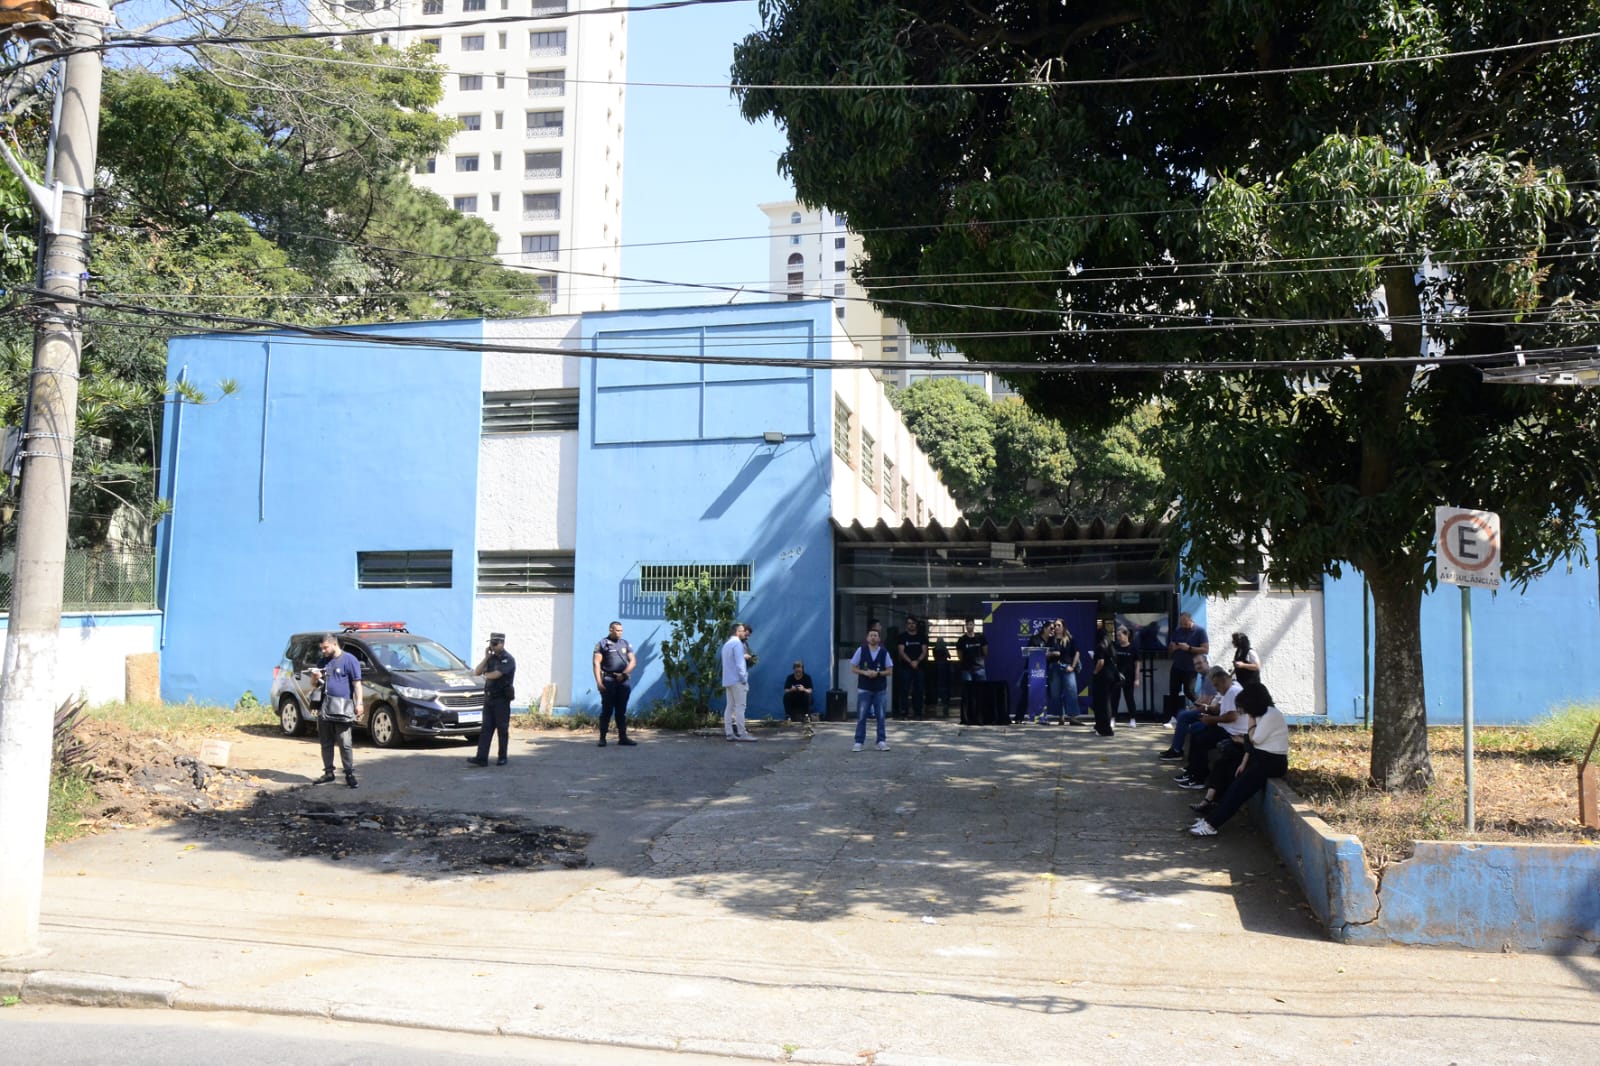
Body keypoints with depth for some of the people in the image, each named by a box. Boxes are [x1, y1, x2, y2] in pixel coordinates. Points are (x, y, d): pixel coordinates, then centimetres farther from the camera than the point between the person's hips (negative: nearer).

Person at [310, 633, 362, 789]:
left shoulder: (349, 660, -3)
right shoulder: (324, 661, 17)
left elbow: (357, 683, -7)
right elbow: (314, 684, 23)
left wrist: (359, 703, -15)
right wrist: (315, 677, 0)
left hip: (342, 709, -7)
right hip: (325, 708, 7)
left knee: (345, 744, -8)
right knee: (326, 743, 11)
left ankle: (350, 774, -4)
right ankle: (328, 772, 19)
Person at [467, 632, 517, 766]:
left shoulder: (507, 659, -11)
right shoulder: (492, 658, 13)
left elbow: (495, 675, -22)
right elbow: (477, 672, 7)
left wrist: (485, 675, -1)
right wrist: (486, 658, -3)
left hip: (501, 699, -7)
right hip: (489, 698, 7)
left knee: (502, 729, 1)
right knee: (486, 728, 0)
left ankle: (502, 758, 10)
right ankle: (481, 758, -4)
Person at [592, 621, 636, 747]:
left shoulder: (626, 644, 15)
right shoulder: (602, 644, 3)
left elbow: (633, 661, 10)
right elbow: (597, 663, -3)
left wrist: (624, 674, -6)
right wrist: (599, 682, -12)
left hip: (623, 681, 4)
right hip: (608, 680, -4)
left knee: (622, 711, 5)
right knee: (607, 710, -4)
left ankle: (623, 738, 7)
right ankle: (602, 738, 0)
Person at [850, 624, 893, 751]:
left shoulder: (884, 652, 0)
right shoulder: (861, 650, -2)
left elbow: (890, 671, 2)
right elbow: (853, 668, 1)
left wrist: (878, 673, -15)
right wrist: (865, 672, -16)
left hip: (879, 689, 1)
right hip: (864, 689, -1)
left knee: (880, 717, 5)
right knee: (861, 717, -1)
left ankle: (881, 741, 12)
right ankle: (859, 742, 4)